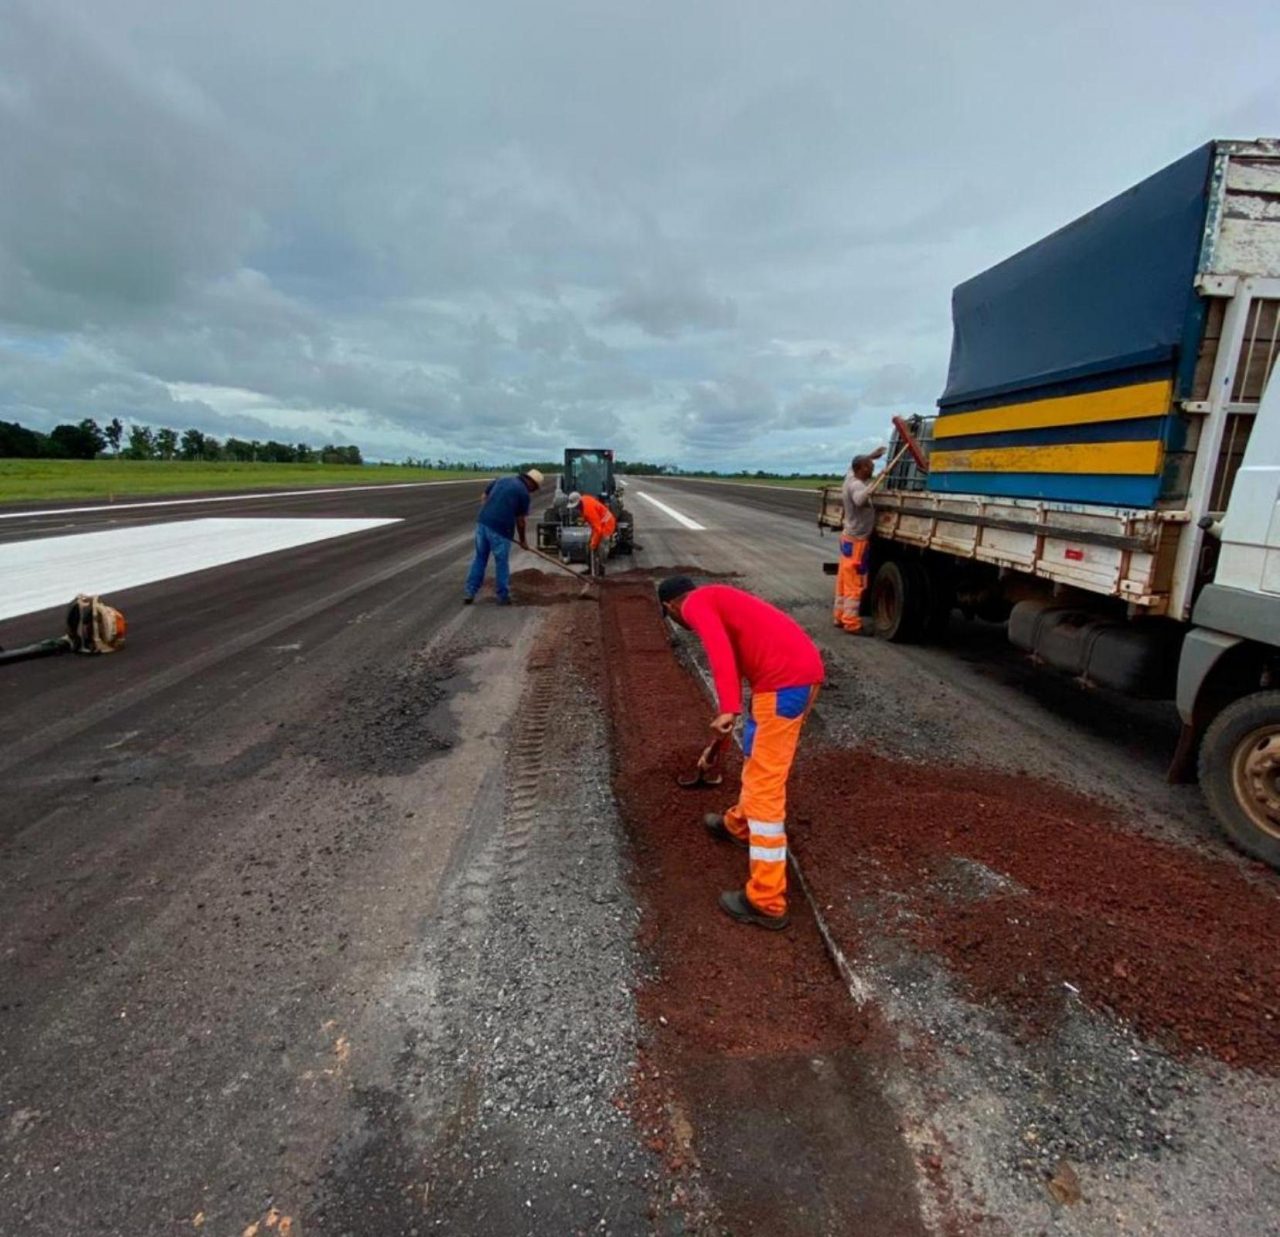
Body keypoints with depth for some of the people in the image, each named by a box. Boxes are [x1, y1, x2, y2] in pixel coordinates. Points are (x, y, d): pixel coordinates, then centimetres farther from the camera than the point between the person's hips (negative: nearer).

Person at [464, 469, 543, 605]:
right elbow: (520, 520, 3)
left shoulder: (501, 479, 18)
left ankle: (470, 593, 16)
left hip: (482, 522, 6)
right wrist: (522, 540, 15)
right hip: (501, 529, -6)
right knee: (501, 563, 6)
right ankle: (503, 597, 16)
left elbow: (484, 498, 18)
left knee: (480, 559, 15)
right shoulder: (524, 493, 0)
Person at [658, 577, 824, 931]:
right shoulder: (718, 598, 29)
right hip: (805, 669, 10)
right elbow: (738, 655, 39)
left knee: (765, 788, -4)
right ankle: (738, 824, 50)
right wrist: (731, 708, 49)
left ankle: (766, 902, 3)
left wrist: (728, 709, -28)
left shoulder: (696, 604, 1)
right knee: (755, 753, 28)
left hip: (784, 680, -10)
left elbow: (719, 648, -21)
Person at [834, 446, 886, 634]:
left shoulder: (850, 477, 5)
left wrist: (872, 456, 25)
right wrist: (872, 486, -51)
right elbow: (859, 500, -45)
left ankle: (840, 616, 22)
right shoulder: (856, 485, -21)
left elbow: (853, 465, 30)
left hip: (849, 537, 10)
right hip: (856, 540, -10)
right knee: (855, 584, -6)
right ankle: (852, 623, -3)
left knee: (844, 581, 14)